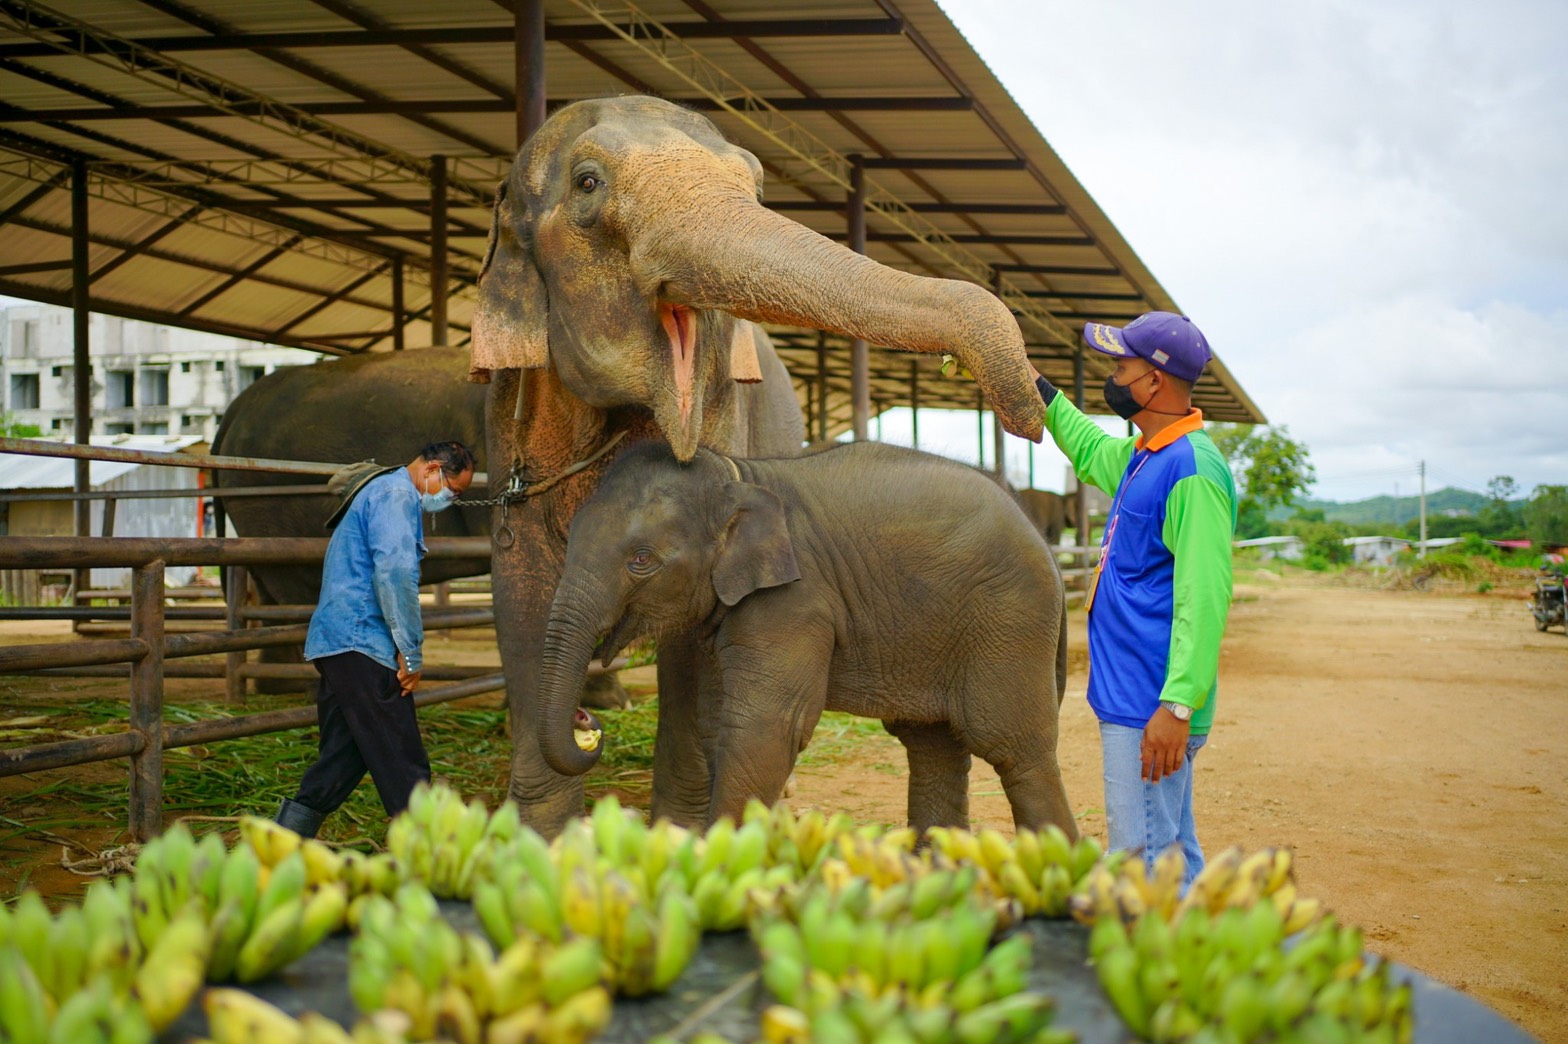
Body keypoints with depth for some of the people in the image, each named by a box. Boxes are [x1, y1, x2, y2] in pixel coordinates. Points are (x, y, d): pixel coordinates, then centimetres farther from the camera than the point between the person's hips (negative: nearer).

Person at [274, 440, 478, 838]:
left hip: (333, 642, 10)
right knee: (403, 765, -7)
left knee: (341, 759, 13)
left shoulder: (381, 490, 25)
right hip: (360, 644, -10)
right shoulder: (397, 494, -9)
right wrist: (411, 653, -17)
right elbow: (394, 571, -22)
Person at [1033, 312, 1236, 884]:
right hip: (1129, 700, 10)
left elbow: (1204, 599, -23)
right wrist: (1036, 388, 35)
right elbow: (1091, 451, 38)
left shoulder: (1194, 470, -17)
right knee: (1173, 861, 17)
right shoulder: (1140, 456, 13)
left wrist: (1178, 706, -27)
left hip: (1152, 711, -10)